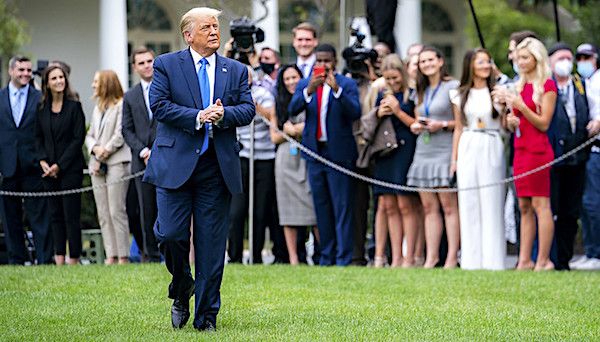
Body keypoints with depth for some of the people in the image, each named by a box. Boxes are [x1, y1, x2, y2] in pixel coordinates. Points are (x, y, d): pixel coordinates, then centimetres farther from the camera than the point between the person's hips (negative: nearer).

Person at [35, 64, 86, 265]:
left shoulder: (74, 106, -4)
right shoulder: (42, 108, 9)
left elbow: (78, 138, -7)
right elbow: (38, 138, 12)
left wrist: (60, 165, -11)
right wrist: (43, 161, -4)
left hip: (70, 168, -5)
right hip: (48, 170, 5)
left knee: (71, 215, -5)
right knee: (55, 215, 6)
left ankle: (74, 258, -1)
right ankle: (59, 258, 9)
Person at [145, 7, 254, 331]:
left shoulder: (236, 70, 13)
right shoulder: (166, 65, 4)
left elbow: (248, 109, 5)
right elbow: (159, 105, -7)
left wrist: (223, 114, -15)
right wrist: (197, 117, -17)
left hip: (218, 167, 2)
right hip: (175, 162, -2)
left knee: (212, 244, 2)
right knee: (170, 234, -9)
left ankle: (206, 316, 10)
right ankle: (181, 291, 19)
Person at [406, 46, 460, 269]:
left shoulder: (453, 87, -3)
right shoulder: (421, 91, 19)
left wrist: (443, 125, -15)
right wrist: (415, 127, 8)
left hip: (445, 152, -7)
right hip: (423, 153, 7)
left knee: (449, 206, -8)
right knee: (429, 207, 5)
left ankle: (452, 258, -8)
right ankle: (431, 257, 6)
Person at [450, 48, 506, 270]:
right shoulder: (460, 95, 10)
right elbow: (458, 128, 13)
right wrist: (454, 158, 9)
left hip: (492, 151, -2)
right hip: (467, 150, 2)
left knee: (491, 204, -4)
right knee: (469, 204, 2)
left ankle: (492, 259, -2)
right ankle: (472, 260, 7)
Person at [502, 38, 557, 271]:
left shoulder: (547, 86, -5)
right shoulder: (520, 85, 16)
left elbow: (544, 123, -10)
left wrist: (521, 106, -17)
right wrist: (511, 121, 0)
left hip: (538, 150, -8)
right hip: (520, 149, 8)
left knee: (540, 204, -8)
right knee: (524, 207, 5)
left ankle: (543, 261, -9)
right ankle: (524, 261, 4)